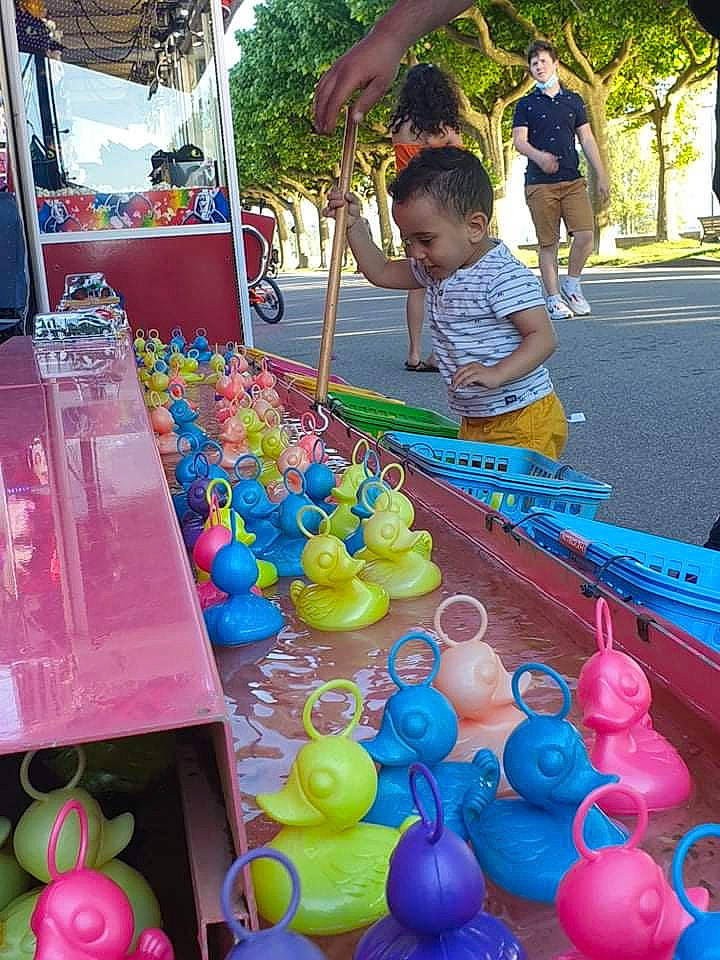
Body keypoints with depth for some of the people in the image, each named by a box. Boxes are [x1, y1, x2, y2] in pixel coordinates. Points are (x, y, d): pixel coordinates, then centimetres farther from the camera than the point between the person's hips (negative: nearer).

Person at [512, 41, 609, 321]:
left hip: (573, 180, 2)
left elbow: (587, 140, 15)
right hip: (540, 183, -2)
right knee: (548, 243, -2)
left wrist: (602, 177, 8)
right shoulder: (525, 104, 8)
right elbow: (519, 140, -2)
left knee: (585, 234, -11)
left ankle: (572, 285, 10)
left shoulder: (573, 100, 16)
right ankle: (553, 298, 6)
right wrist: (539, 156, -24)